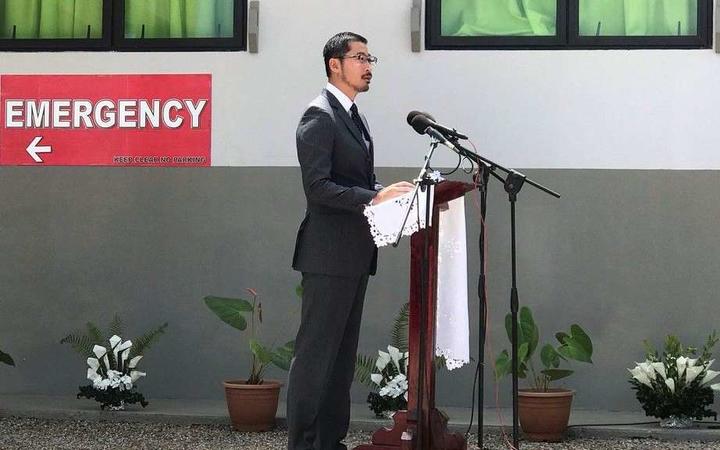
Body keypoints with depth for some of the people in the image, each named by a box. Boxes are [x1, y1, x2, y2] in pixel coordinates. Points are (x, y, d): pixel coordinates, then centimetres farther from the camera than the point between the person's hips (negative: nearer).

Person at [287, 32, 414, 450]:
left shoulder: (355, 117, 18)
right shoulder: (319, 116, -12)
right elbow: (318, 186, -20)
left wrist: (388, 193, 2)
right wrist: (373, 197, -24)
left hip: (356, 255, 10)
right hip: (329, 254, -10)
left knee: (344, 352, 12)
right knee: (316, 351, -7)